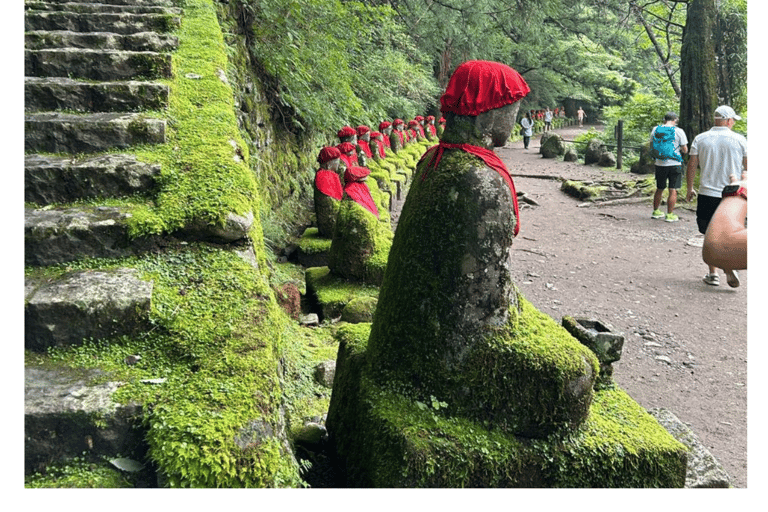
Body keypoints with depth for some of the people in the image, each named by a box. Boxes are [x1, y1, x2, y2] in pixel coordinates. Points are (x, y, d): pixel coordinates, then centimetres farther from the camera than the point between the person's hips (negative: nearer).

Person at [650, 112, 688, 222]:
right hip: (674, 164, -4)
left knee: (659, 189, 17)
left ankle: (656, 212, 26)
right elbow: (685, 150, -4)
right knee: (673, 190, 2)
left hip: (660, 164, 4)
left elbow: (652, 146, 12)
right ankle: (669, 215, 2)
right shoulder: (679, 131, -7)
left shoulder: (655, 129, 2)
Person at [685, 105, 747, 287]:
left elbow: (691, 166, 3)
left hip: (708, 194, 0)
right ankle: (729, 266, -7)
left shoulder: (700, 139, 1)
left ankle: (713, 273, 13)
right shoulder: (739, 140, -1)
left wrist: (690, 189, 14)